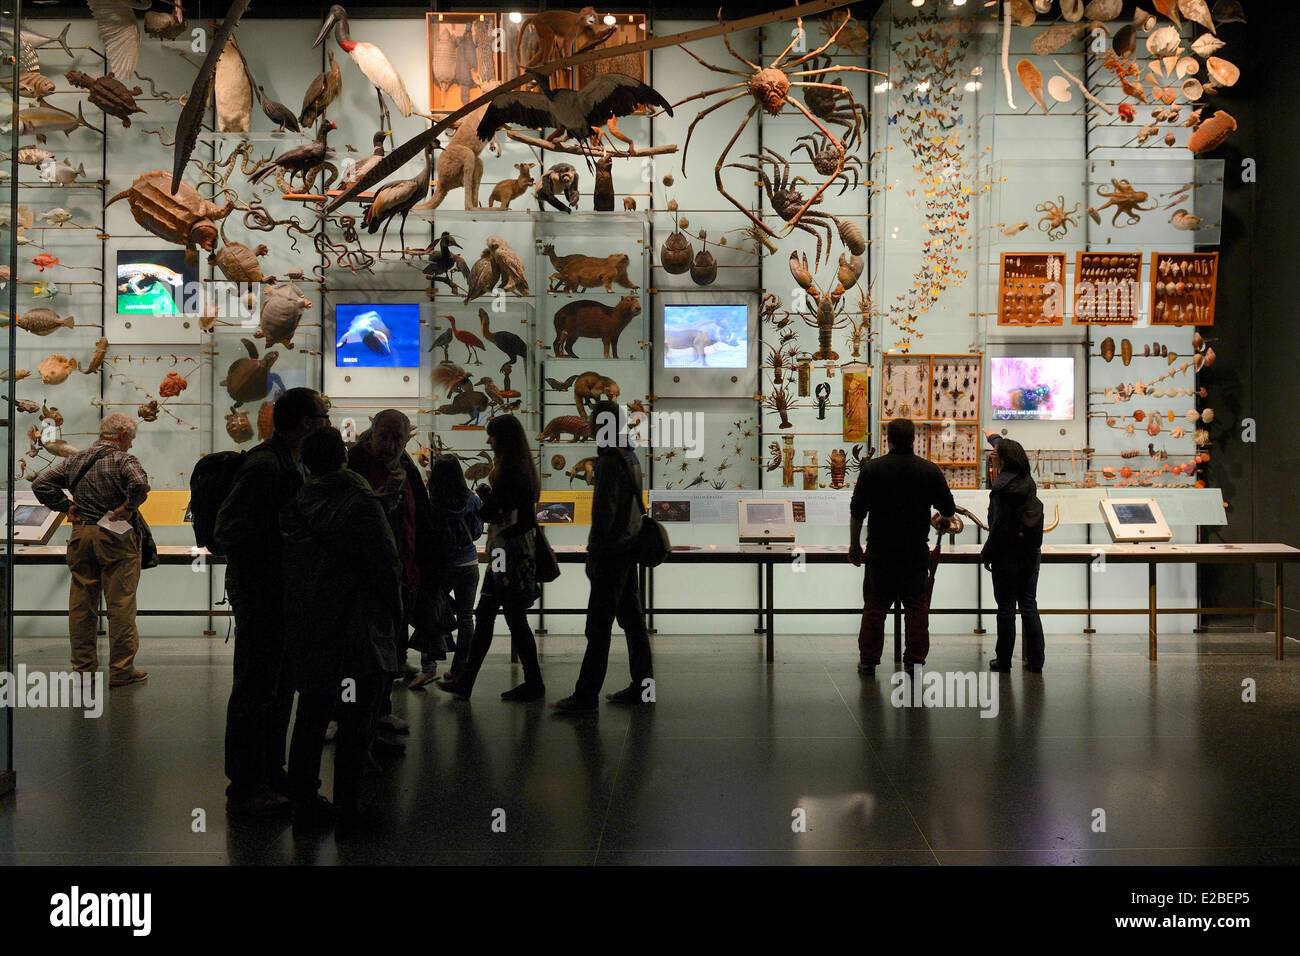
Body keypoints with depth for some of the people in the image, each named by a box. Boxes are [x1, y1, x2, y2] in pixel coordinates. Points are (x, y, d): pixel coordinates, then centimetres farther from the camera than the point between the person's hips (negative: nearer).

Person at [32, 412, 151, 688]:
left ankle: (83, 667, 19)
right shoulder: (123, 460, -10)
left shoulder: (75, 460, 9)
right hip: (115, 538, -6)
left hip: (81, 535, 6)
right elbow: (139, 484, -29)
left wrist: (65, 506, 9)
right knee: (120, 603, 0)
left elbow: (41, 484, 9)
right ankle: (121, 670, 4)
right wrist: (127, 508, -15)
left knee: (81, 603, 12)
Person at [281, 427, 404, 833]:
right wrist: (397, 628, -2)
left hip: (305, 634, 6)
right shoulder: (362, 505, -15)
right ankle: (348, 809, 9)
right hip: (356, 635, -6)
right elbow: (386, 571, -13)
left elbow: (287, 570, 10)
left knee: (310, 720, 16)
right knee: (356, 725, 4)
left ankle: (304, 803, 24)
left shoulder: (293, 507, 3)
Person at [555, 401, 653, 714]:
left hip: (612, 553, -10)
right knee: (631, 618, 14)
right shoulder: (630, 456, 13)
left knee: (598, 627, -7)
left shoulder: (610, 460, -16)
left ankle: (586, 696, -4)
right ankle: (642, 686, 20)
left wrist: (594, 553, -15)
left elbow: (604, 510, -20)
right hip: (630, 547, 10)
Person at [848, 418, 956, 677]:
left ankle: (868, 661, 10)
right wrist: (944, 520, 30)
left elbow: (857, 512, -1)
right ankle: (914, 662, 7)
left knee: (875, 607, 7)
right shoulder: (930, 470, -1)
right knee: (917, 607, 7)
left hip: (880, 551, 0)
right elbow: (948, 508, 6)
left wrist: (854, 544, 9)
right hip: (917, 551, 0)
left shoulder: (872, 469, -4)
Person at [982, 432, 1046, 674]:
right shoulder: (1027, 480, 7)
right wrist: (994, 437, 46)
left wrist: (987, 554, -7)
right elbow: (1008, 448, 28)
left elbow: (999, 527, -19)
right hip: (1031, 553, 7)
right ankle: (1035, 662, 11)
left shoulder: (1002, 486, -17)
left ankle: (1004, 661, 7)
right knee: (1029, 606, 9)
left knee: (1006, 607, 1)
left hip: (1007, 555, -7)